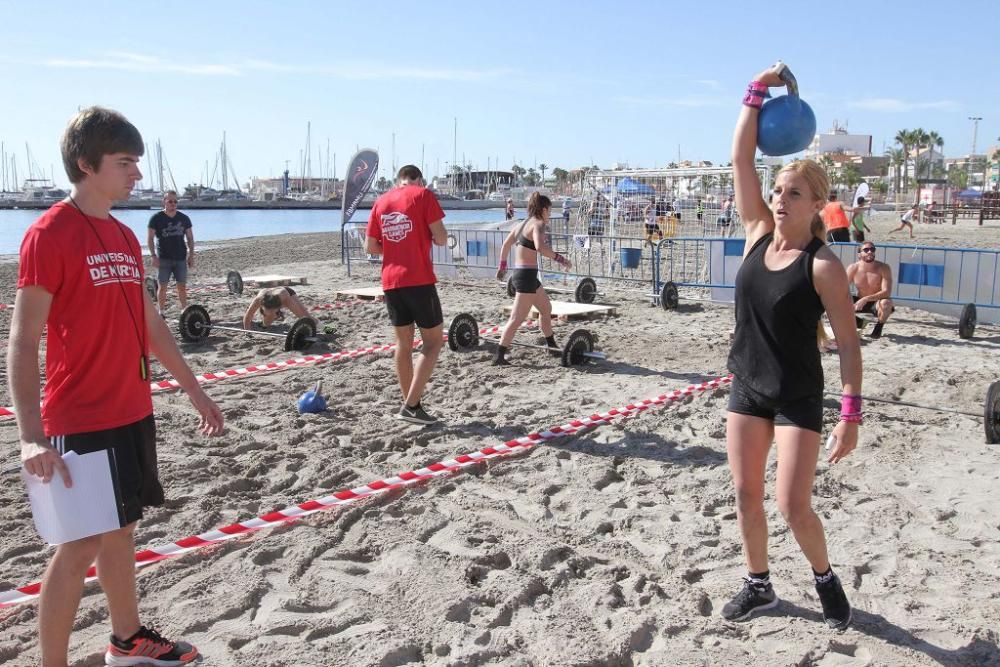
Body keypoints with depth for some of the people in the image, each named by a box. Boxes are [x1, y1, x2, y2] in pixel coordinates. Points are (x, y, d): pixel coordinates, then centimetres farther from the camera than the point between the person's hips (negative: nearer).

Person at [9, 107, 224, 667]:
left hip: (134, 414, 8)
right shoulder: (50, 234, -13)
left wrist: (194, 391, 20)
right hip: (82, 423, -8)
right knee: (80, 545, 0)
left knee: (121, 528, 18)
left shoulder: (125, 237, 10)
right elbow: (23, 343, -16)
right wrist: (33, 436, -23)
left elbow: (150, 324, 17)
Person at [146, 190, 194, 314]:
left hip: (180, 258, 2)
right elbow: (150, 238, -3)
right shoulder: (156, 218, -3)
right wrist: (153, 256, -11)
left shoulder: (184, 218, 6)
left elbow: (190, 238, 10)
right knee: (162, 286, 1)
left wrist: (191, 255, 5)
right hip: (163, 258, -2)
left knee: (182, 286, 5)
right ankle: (161, 312, 10)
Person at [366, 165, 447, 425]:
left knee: (403, 342, 13)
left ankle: (410, 405, 15)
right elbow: (441, 238, -8)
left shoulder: (381, 201, 13)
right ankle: (411, 405, -6)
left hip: (390, 281, 6)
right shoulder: (423, 195, -1)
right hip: (419, 279, -5)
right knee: (433, 340, 3)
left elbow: (371, 247, 13)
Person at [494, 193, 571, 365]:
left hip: (519, 272, 10)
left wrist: (502, 266, 35)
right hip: (527, 275, -10)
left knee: (546, 308, 23)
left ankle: (552, 345, 36)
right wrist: (559, 258, -23)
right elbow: (540, 247, -31)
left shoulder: (523, 224, 15)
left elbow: (505, 245, 24)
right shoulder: (538, 224, -11)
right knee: (517, 318, -9)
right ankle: (499, 356, -9)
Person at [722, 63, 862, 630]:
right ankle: (760, 586, 31)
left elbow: (849, 342, -11)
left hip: (798, 397, -5)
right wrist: (759, 91, -5)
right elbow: (742, 158, -4)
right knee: (747, 495, 11)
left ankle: (826, 578, 26)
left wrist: (852, 412, -15)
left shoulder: (823, 265, -14)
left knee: (794, 505, -5)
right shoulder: (758, 234, -1)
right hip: (747, 388, 5)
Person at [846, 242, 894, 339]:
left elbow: (886, 292, -27)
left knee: (886, 303, -39)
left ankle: (878, 327, -6)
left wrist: (866, 299, -40)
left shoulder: (884, 268, -19)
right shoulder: (853, 268, -11)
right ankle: (857, 323, 11)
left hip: (877, 303, -3)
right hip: (860, 302, 4)